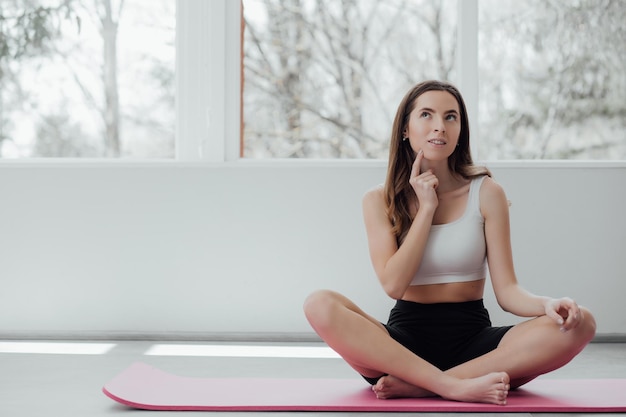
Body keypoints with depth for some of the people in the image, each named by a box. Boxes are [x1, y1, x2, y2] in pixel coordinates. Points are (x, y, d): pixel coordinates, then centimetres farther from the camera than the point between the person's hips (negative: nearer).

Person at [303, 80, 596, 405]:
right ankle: (457, 387, -35)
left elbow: (506, 290, -1)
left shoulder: (486, 193, 4)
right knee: (320, 305, -29)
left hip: (473, 339, 1)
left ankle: (414, 385, -30)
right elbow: (393, 284, -8)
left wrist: (548, 304, -23)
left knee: (579, 324, -26)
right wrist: (427, 208, -7)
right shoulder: (379, 201, 5)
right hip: (405, 339, -1)